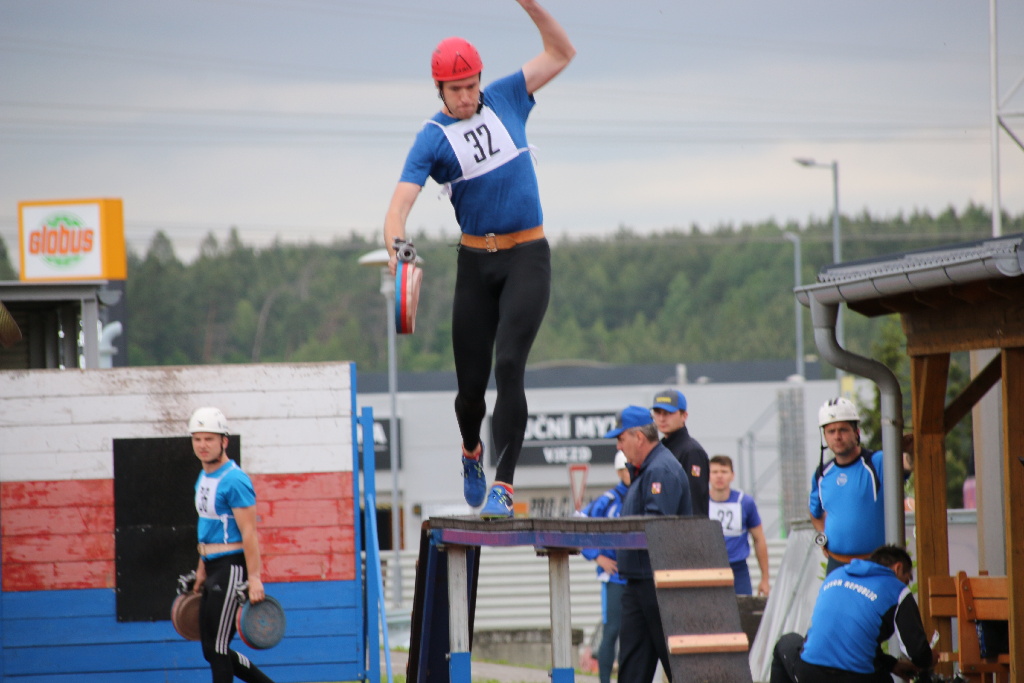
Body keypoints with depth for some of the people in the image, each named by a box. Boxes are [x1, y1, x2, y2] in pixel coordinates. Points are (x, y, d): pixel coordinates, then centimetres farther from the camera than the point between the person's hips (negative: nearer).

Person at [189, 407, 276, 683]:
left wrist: (254, 579, -24)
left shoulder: (234, 481, -14)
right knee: (213, 649, 11)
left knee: (216, 647, -7)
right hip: (213, 569, 9)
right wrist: (201, 572, 25)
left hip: (231, 569, -9)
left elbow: (249, 534, -18)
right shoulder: (203, 478, 15)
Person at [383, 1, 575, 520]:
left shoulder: (505, 98, 5)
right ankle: (471, 452, 40)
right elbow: (399, 207, -17)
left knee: (508, 362, -18)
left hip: (528, 257, 0)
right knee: (471, 384, 5)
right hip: (476, 261, 0)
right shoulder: (432, 140, -6)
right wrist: (398, 252, -38)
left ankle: (503, 485, -20)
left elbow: (561, 53, 11)